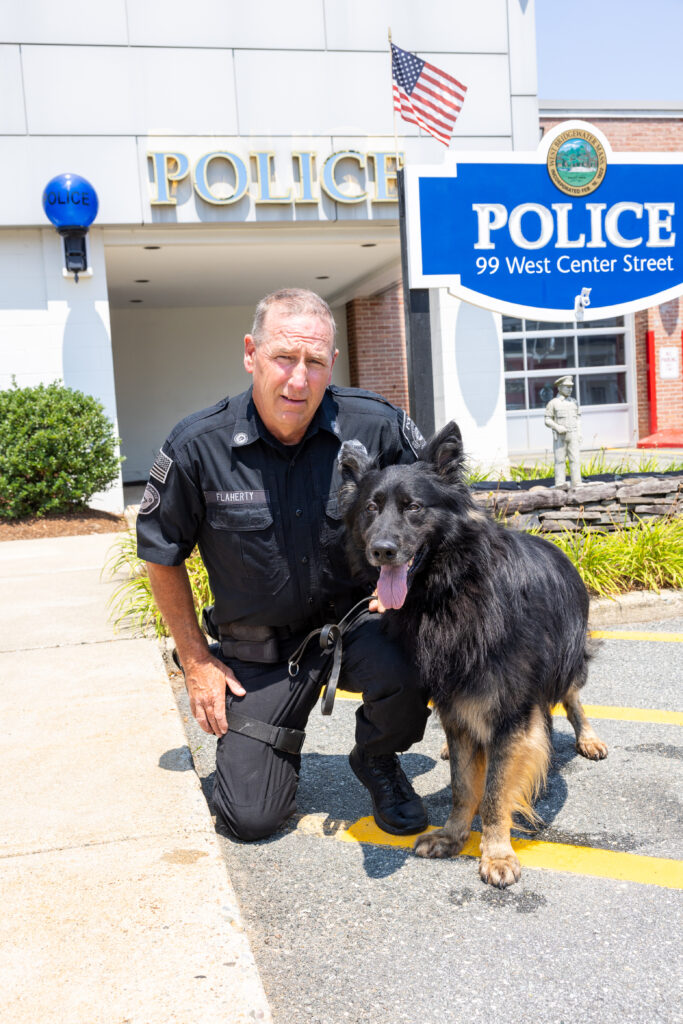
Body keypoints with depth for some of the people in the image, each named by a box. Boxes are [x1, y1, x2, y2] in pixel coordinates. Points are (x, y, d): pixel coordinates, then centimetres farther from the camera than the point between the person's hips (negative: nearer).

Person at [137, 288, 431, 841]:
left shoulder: (376, 426, -15)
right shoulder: (199, 447, -16)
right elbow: (162, 553, 0)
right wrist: (196, 659, 0)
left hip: (353, 618, 0)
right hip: (259, 649, 0)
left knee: (404, 669, -34)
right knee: (251, 817, -4)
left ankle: (377, 761, 3)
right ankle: (277, 740, 33)